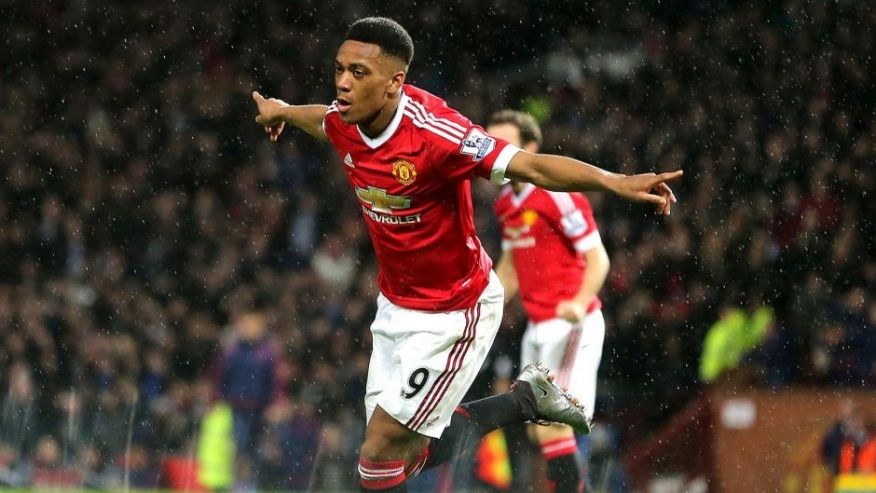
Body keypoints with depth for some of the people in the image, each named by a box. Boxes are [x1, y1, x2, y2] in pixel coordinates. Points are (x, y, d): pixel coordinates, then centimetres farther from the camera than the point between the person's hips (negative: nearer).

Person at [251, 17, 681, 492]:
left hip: (454, 314, -7)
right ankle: (525, 400, 33)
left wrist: (615, 182, -51)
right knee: (410, 451, 15)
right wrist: (281, 111, 41)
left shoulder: (432, 131, -30)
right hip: (396, 306, 7)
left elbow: (532, 166, -35)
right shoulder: (343, 122, -9)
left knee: (381, 452, -9)